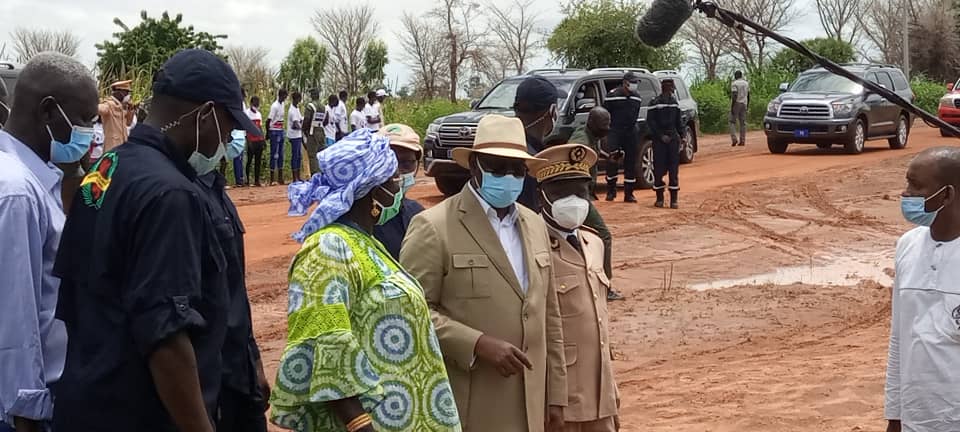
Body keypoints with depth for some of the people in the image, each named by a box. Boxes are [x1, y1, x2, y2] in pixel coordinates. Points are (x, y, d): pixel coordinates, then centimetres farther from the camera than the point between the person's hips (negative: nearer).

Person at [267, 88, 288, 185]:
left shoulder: (282, 104, 10)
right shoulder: (275, 106, -16)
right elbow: (268, 120, -17)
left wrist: (282, 130, 13)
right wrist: (268, 133, -12)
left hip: (281, 131, 9)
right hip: (275, 132, -9)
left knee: (281, 155, 11)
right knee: (274, 155, -6)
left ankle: (280, 178, 17)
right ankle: (272, 179, -3)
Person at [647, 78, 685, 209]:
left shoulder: (675, 103, 12)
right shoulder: (655, 103, -4)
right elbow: (650, 122, -7)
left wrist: (681, 135, 8)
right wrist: (661, 136, -14)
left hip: (673, 138, 4)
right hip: (659, 140, -4)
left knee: (674, 169, -1)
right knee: (659, 169, -1)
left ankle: (674, 199, 0)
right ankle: (659, 198, 9)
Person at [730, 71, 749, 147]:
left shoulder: (734, 84, -10)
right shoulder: (746, 83, 11)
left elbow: (734, 96, -18)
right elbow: (748, 95, 14)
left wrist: (732, 106, -16)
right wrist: (747, 105, 21)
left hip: (736, 104, -5)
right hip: (744, 104, 6)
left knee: (733, 122, 1)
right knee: (743, 123, 5)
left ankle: (734, 139, -12)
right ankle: (742, 141, 2)